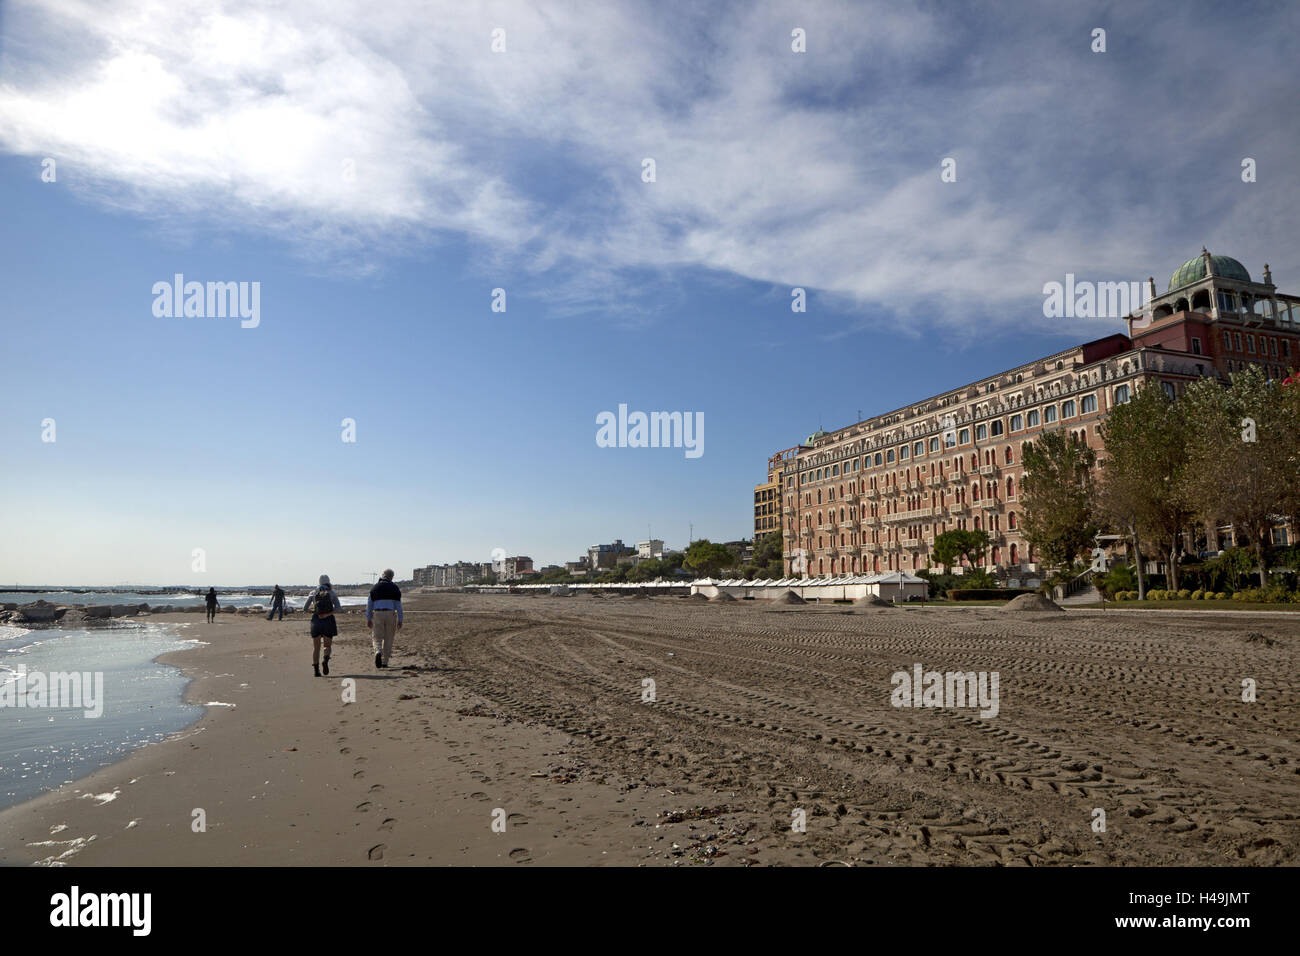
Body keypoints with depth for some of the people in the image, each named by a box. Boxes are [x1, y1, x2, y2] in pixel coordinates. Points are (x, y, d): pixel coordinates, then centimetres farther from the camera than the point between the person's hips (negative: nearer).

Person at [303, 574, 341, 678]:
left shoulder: (313, 593, 7)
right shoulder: (332, 593, 5)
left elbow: (305, 608, 6)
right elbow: (338, 607, -10)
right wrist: (328, 614, -5)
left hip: (316, 621, 1)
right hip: (328, 621, -1)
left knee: (316, 647, 10)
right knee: (328, 646, 10)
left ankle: (316, 670, 1)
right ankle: (325, 660, -20)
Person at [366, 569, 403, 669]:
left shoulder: (375, 587, 6)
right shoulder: (394, 588, 2)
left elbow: (369, 604, 5)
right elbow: (398, 605, -2)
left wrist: (368, 619, 10)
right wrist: (400, 620, 1)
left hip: (377, 614, 0)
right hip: (391, 614, 0)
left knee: (376, 638, 6)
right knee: (388, 639, 10)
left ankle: (378, 652, -24)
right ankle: (384, 662, 11)